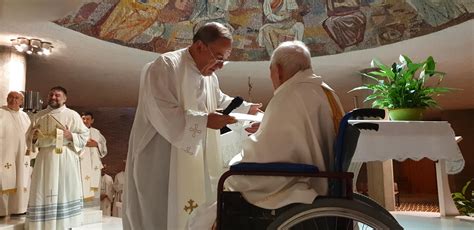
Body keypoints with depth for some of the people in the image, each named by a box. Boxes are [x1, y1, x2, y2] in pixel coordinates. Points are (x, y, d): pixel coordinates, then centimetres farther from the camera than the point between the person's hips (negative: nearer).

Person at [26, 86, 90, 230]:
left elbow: (85, 135, 2)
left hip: (66, 159, -2)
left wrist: (71, 136, -15)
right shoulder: (39, 116, 14)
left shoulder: (73, 115, 4)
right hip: (45, 159, 3)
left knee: (66, 191, 0)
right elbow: (29, 138, 17)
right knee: (43, 192, 1)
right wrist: (33, 137, -6)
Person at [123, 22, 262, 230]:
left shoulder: (210, 76, 11)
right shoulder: (165, 66, -15)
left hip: (197, 163, 8)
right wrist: (204, 121, -29)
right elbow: (161, 113, -25)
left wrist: (247, 109, 21)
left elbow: (220, 102, 29)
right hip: (162, 162, -8)